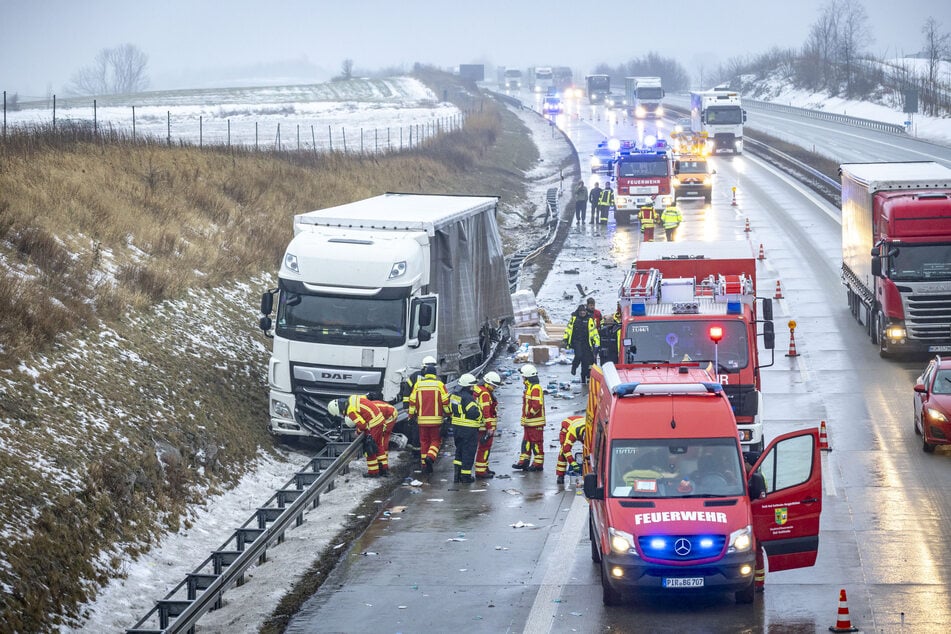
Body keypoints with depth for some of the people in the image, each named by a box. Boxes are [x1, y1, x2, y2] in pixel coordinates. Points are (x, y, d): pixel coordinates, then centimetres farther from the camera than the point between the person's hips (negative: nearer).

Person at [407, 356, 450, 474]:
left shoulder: (418, 384, 1)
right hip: (436, 419, -2)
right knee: (436, 440, 9)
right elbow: (446, 401, -5)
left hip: (422, 419, 2)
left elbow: (412, 401, 4)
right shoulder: (439, 384, -4)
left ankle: (425, 465, 13)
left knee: (424, 441, 12)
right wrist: (448, 414, 9)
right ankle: (430, 457, -17)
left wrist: (411, 415, 16)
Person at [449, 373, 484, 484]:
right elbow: (475, 413, -25)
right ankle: (466, 476, 6)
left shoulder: (454, 395, 7)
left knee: (459, 450, 19)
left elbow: (451, 409, 16)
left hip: (456, 427, 8)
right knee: (468, 452, 2)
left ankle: (457, 474, 19)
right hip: (468, 429, -8)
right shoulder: (467, 398, -21)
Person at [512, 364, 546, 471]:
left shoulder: (536, 388, -18)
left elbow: (537, 405, -26)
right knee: (526, 441, 13)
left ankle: (538, 464, 3)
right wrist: (525, 416, 18)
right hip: (528, 422, 10)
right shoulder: (529, 387, 15)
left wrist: (529, 414, -17)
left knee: (536, 442, -3)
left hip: (535, 422, -10)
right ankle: (523, 461, 19)